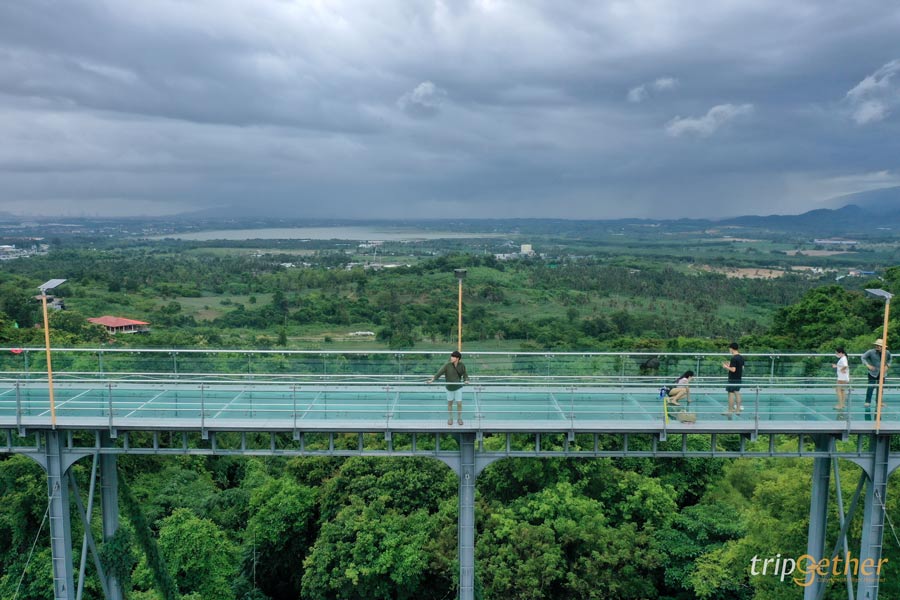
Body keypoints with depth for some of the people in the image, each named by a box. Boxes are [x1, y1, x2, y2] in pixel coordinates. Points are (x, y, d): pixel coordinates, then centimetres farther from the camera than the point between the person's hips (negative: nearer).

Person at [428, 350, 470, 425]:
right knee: (450, 403, 13)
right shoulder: (448, 365, -16)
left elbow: (465, 374, 1)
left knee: (459, 403, 2)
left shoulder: (462, 365, -10)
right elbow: (440, 372, -22)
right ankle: (450, 418, 32)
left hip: (458, 387, 0)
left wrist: (466, 380, -20)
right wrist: (432, 379, -33)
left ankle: (459, 418, 24)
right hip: (449, 387, 0)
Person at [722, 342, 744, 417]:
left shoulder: (733, 358, -19)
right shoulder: (741, 357, 8)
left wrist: (726, 367, -7)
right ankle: (738, 409, 18)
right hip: (739, 378, 8)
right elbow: (742, 368, 16)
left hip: (732, 379, -8)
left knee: (731, 394, -3)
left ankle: (730, 411, 0)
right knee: (737, 393, 14)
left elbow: (733, 370, -22)